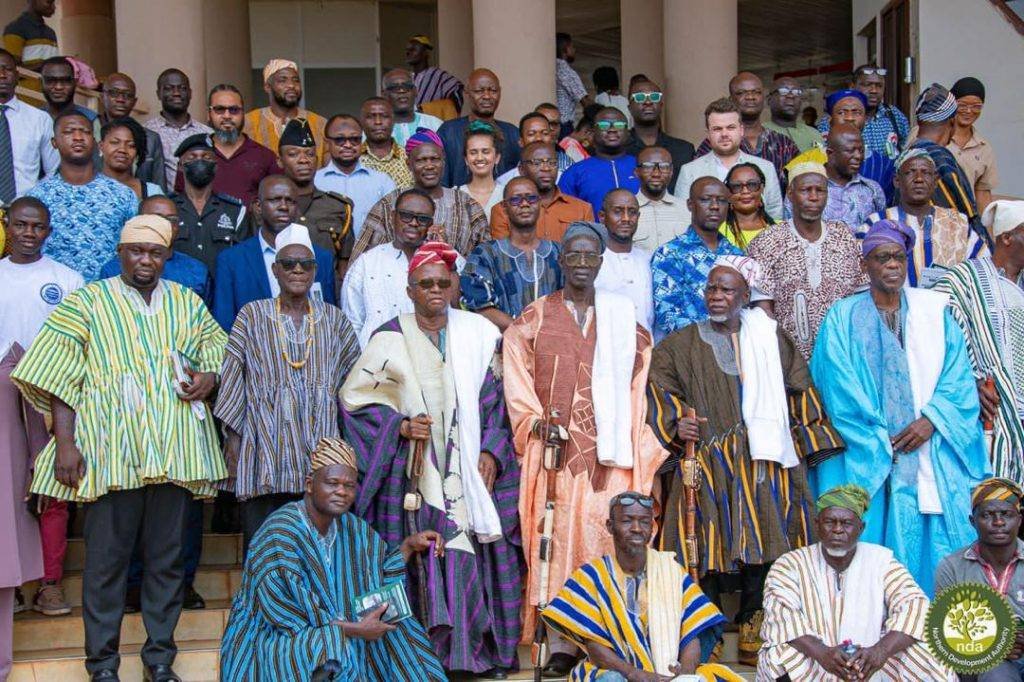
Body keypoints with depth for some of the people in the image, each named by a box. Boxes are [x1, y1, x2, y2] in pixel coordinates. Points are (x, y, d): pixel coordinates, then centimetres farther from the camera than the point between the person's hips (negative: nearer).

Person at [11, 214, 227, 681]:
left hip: (175, 447, 3)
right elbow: (59, 375, 0)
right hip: (112, 447, -3)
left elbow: (217, 345, 22)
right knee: (106, 557, -1)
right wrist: (65, 443, -9)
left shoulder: (187, 302, 15)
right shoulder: (89, 301, 5)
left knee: (167, 555, 7)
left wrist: (210, 376, -2)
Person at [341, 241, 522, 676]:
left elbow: (494, 399, 8)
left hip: (468, 470, 2)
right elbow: (355, 396, 4)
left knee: (474, 554, -3)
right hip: (414, 472, -1)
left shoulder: (476, 334, 8)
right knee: (421, 555, -6)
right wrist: (401, 426, -8)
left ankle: (480, 648, 7)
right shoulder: (390, 339, 3)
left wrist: (491, 451, -2)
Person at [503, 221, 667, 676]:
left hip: (609, 450, 1)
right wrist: (535, 422, -10)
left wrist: (637, 441, 1)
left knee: (608, 539, -6)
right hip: (555, 449, -1)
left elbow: (637, 381, 11)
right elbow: (517, 375, 4)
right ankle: (561, 645, -1)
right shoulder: (534, 319, 10)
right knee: (557, 539, -5)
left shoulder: (623, 318, 14)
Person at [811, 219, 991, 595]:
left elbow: (957, 374, 4)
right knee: (873, 541, -3)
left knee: (935, 542, -2)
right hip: (867, 459, -2)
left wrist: (931, 418, -11)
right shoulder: (843, 318, 4)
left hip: (932, 456, 2)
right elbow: (838, 386, -5)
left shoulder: (934, 310, 11)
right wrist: (879, 438, -10)